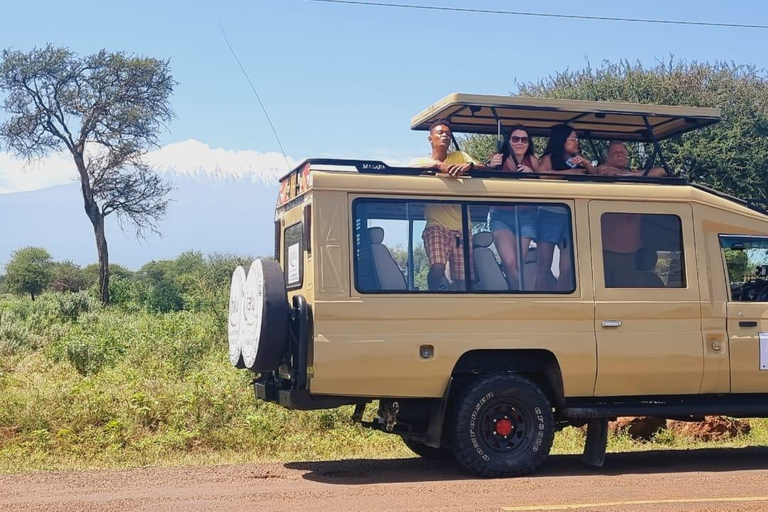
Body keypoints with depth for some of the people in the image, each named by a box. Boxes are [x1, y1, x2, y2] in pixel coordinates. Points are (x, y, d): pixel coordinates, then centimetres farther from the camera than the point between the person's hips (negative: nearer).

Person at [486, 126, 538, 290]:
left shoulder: (533, 161, 1)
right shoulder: (498, 160, -6)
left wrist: (531, 174, -16)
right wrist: (491, 167, -32)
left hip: (526, 218, 2)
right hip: (501, 216, -2)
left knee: (518, 265, -4)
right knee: (510, 263, -20)